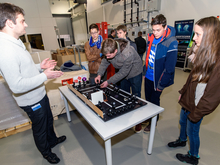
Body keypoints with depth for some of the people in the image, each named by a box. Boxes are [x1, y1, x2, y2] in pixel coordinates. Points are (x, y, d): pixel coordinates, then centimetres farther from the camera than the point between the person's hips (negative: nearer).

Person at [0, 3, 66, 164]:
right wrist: (44, 76, -26)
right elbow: (16, 85, -31)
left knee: (49, 120, 28)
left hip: (40, 94, 9)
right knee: (40, 128, 16)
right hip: (32, 100, -9)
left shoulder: (15, 43, 5)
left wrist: (40, 66, 3)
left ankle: (52, 140, 55)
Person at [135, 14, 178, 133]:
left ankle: (153, 122, 36)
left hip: (157, 79, -6)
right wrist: (144, 71, 12)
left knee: (154, 101, 10)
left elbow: (169, 67, -19)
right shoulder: (151, 38, 0)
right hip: (148, 76, 6)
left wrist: (161, 84, -16)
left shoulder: (171, 42, -20)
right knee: (147, 99, 20)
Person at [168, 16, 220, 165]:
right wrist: (183, 93, 13)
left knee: (192, 130, 13)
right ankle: (182, 140, 55)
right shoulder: (205, 54, 0)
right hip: (188, 99, 8)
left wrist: (196, 114, -17)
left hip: (196, 106, -8)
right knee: (183, 122, 27)